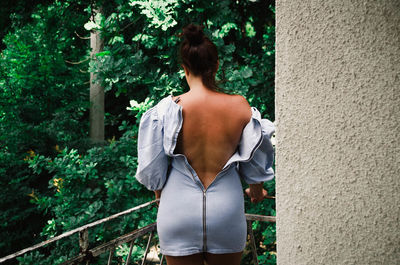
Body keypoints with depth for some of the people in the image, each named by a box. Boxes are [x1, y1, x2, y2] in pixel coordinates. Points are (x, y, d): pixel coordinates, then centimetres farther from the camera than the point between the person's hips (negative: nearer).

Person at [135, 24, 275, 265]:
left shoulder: (167, 109, -12)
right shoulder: (240, 107, -8)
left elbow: (153, 166, -2)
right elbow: (255, 161, 5)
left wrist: (159, 192, 20)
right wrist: (256, 191, 25)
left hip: (179, 211, -1)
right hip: (226, 208, 1)